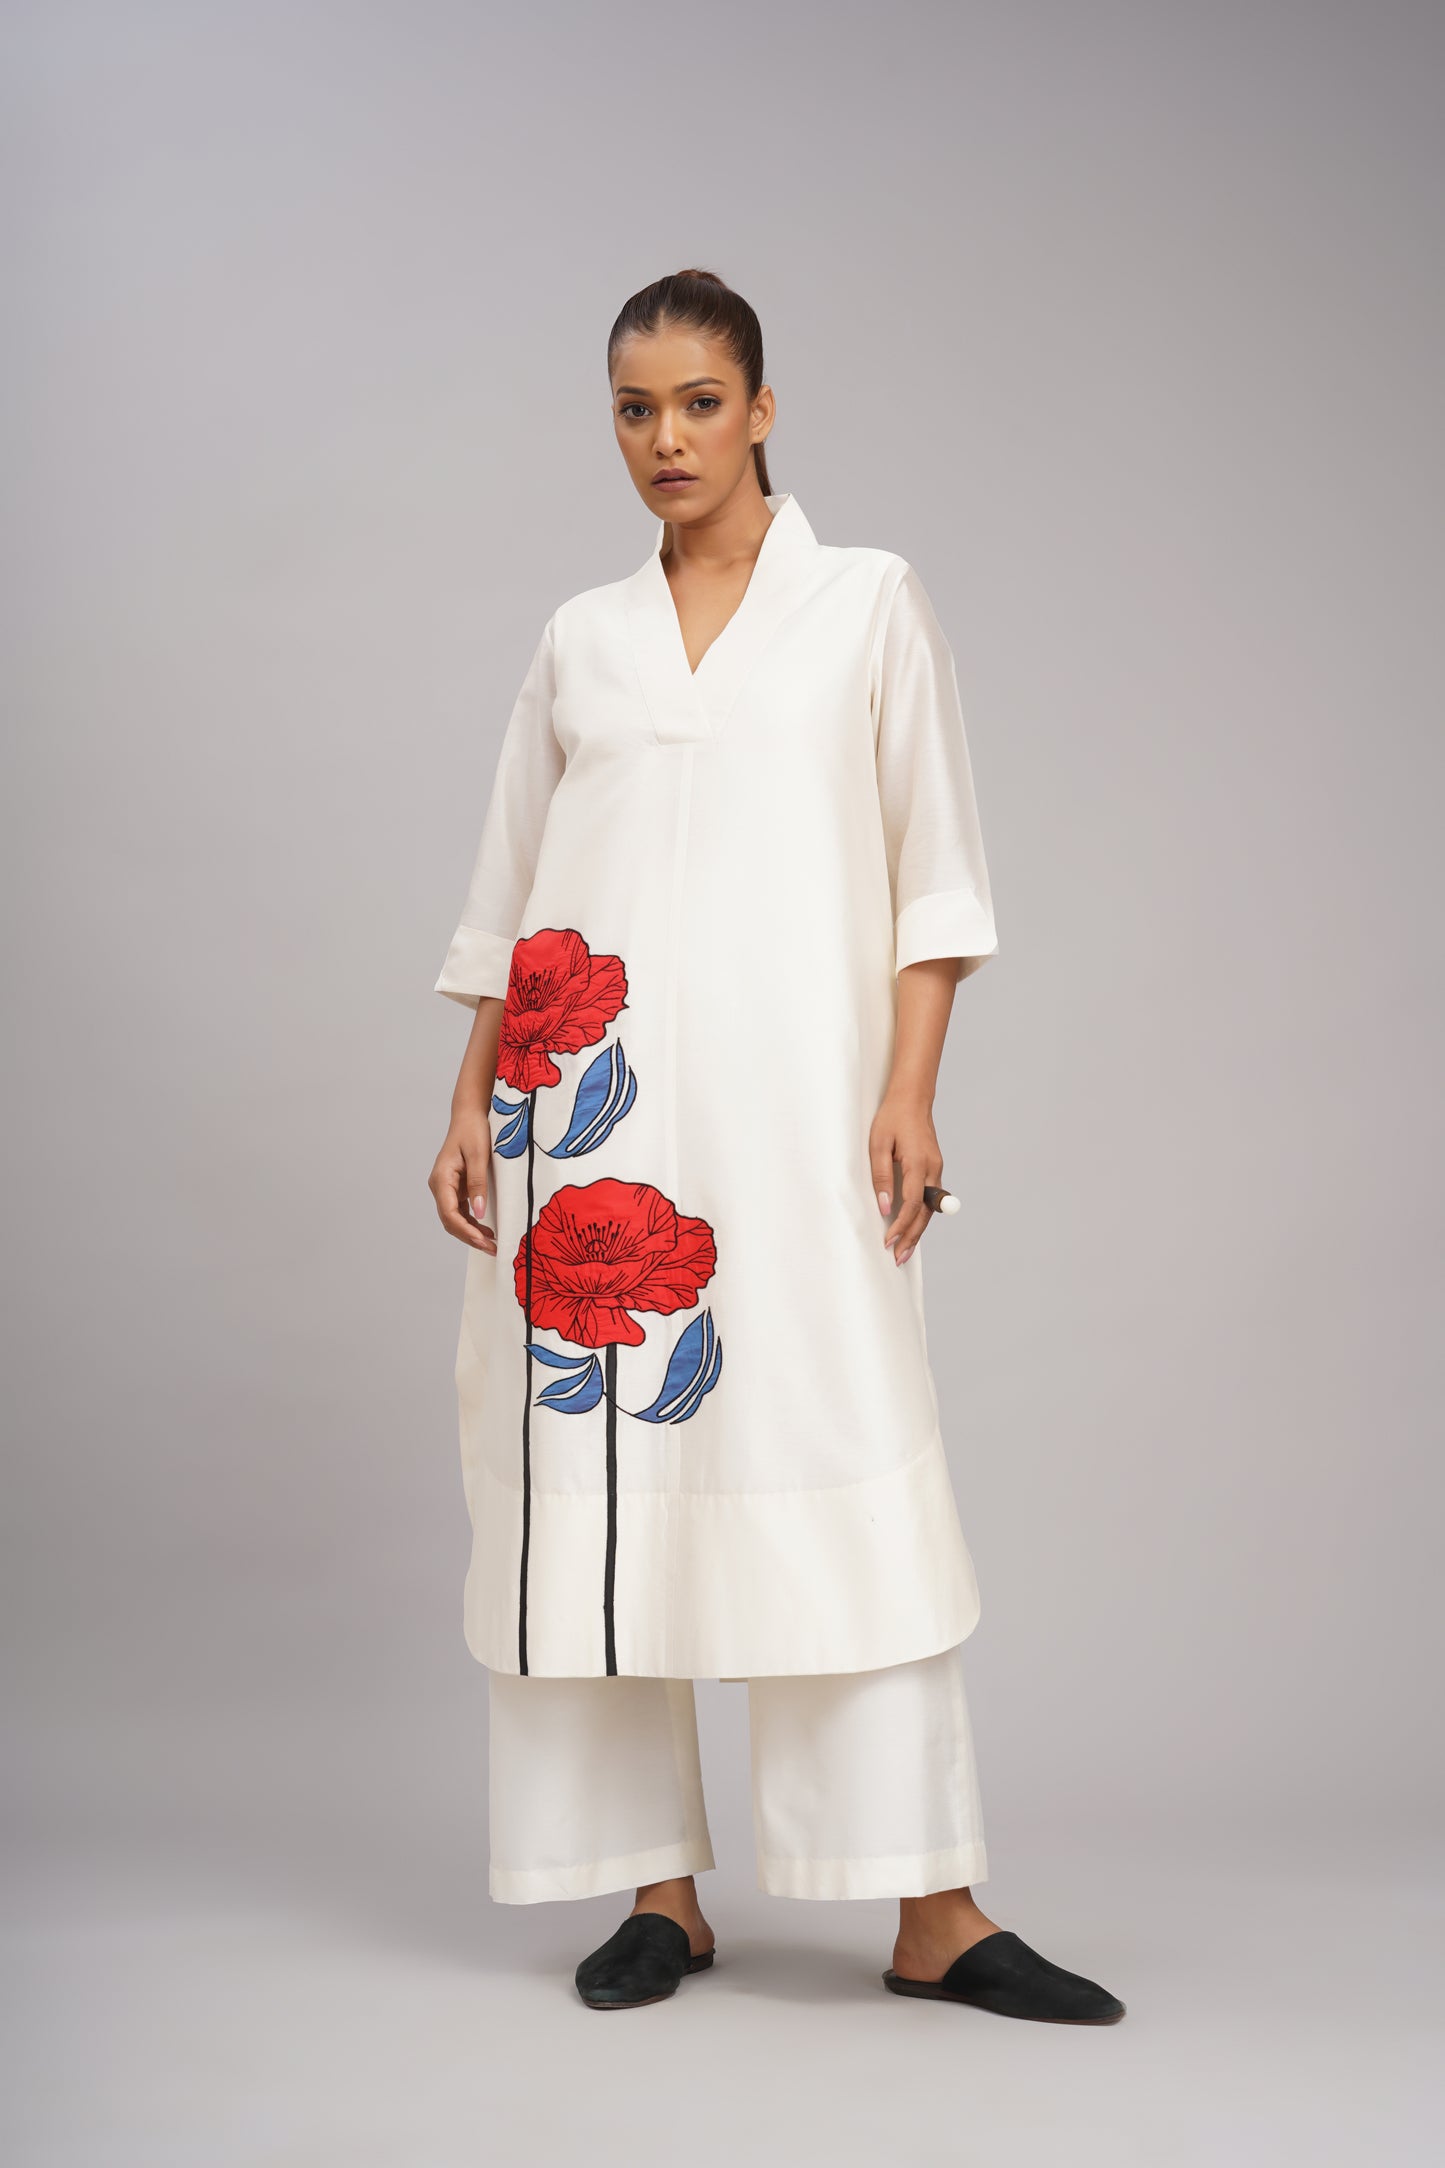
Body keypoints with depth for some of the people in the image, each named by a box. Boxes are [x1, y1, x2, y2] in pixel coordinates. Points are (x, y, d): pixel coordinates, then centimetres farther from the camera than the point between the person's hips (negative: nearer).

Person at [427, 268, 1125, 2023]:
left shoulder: (867, 601, 8)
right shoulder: (580, 640, 15)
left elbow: (933, 873, 3)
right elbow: (505, 901, 16)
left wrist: (909, 1092, -7)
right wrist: (470, 1109, 7)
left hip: (790, 1093, -3)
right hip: (594, 1101, 3)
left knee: (844, 1463, -8)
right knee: (604, 1458, 1)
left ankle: (932, 1911, -3)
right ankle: (660, 1889, 11)